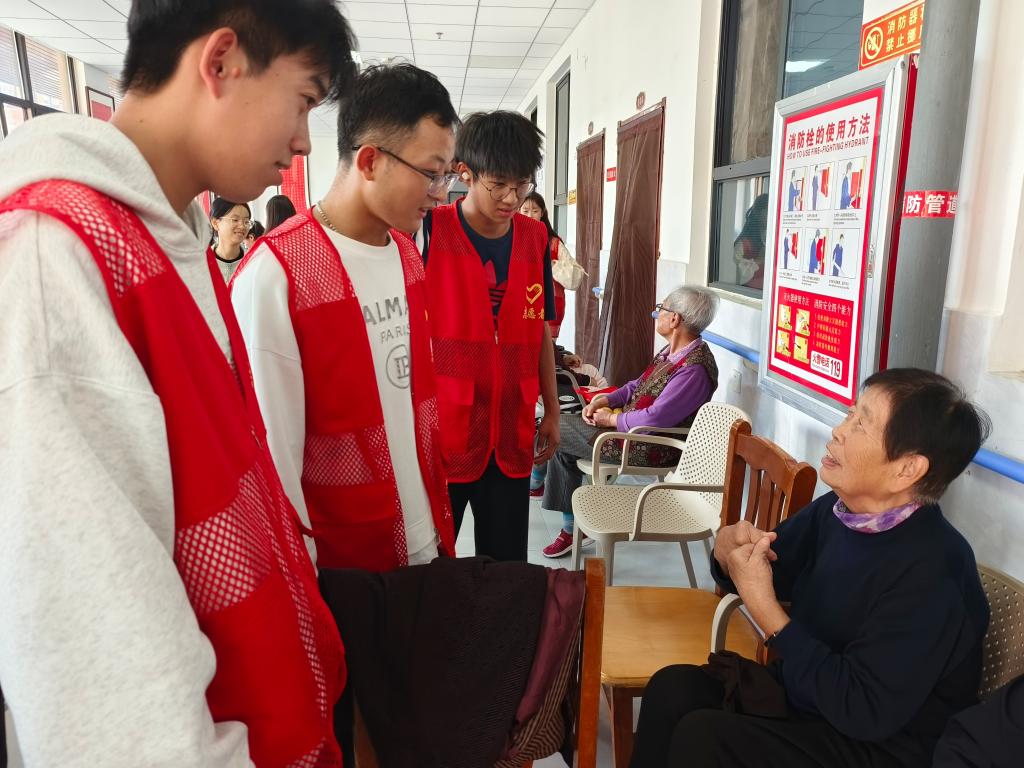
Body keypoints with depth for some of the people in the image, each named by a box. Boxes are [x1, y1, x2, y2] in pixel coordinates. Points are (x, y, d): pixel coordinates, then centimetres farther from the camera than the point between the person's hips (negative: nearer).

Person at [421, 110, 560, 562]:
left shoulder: (535, 237, 6)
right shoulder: (429, 231, -8)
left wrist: (551, 410, 16)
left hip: (511, 434, 4)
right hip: (441, 432, -4)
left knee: (507, 564, 14)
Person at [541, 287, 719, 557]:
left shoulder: (693, 369, -26)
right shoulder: (674, 351, 6)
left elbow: (654, 419, -30)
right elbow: (640, 385, 16)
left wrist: (611, 419, -15)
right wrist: (606, 399, 1)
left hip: (649, 449, -10)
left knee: (554, 432, -4)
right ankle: (571, 527, 13)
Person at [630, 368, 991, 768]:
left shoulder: (930, 574, -28)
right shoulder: (834, 511, -7)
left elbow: (863, 713, -26)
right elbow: (763, 573, 7)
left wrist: (765, 608, -28)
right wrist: (730, 551, -17)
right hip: (805, 688, 7)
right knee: (673, 687, -9)